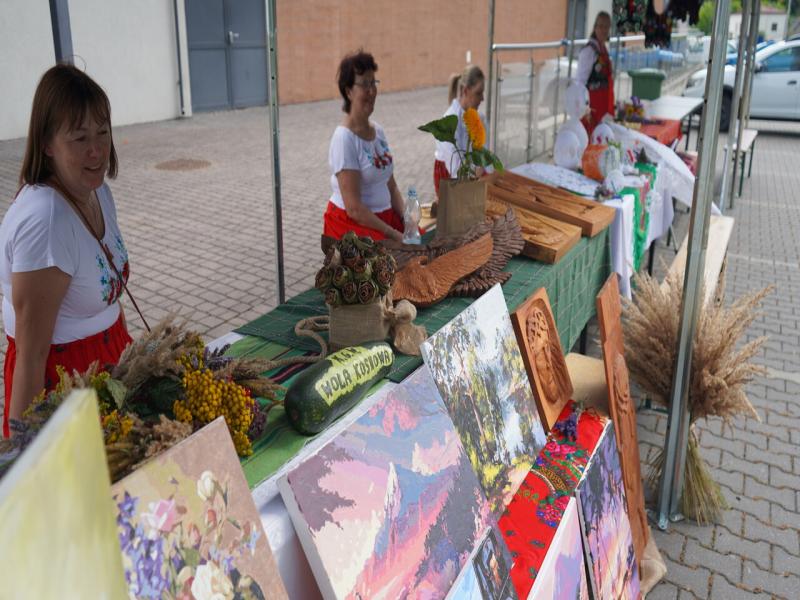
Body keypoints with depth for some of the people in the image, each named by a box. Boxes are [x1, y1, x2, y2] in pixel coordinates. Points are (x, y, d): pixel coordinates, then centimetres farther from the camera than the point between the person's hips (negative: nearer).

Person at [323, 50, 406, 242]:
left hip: (384, 216, 8)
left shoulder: (378, 130, 9)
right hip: (351, 224, -7)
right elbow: (354, 208, -18)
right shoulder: (344, 139, -14)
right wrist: (394, 234, -16)